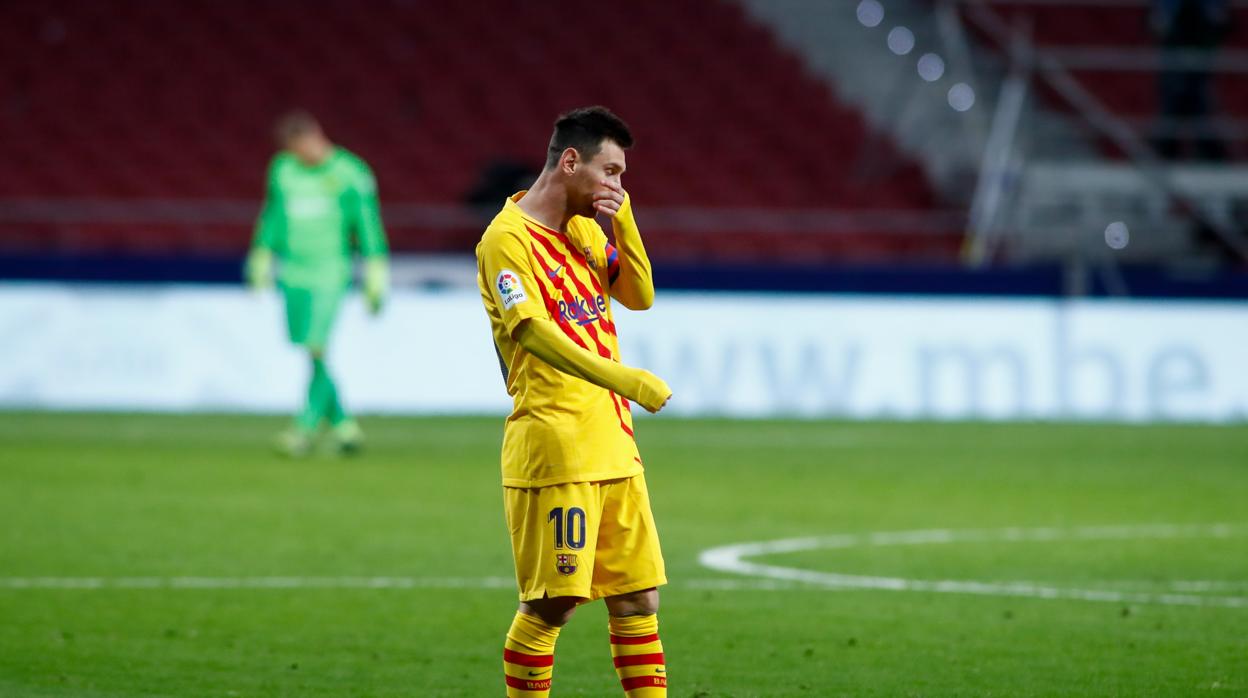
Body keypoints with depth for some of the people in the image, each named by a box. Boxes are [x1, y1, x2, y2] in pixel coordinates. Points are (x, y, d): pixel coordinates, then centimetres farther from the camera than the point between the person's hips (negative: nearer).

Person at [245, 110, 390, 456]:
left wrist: (376, 281, -9)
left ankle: (306, 428, -10)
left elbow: (369, 228, -7)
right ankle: (342, 425, 16)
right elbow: (273, 217, 20)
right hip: (293, 274, 5)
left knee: (316, 349, -14)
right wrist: (261, 264, 22)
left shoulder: (350, 175, -9)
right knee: (309, 352, 5)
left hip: (329, 275, -5)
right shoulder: (283, 169, 7)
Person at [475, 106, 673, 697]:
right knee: (551, 604, -8)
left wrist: (623, 223, 0)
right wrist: (623, 379, -32)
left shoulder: (587, 229, 15)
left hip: (613, 445, 8)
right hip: (553, 445, -8)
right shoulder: (507, 238, -11)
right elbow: (533, 332, -23)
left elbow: (639, 295, 15)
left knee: (637, 597, 7)